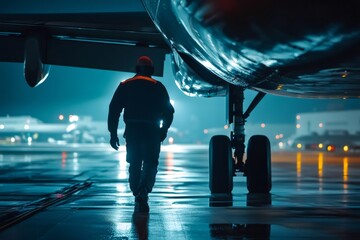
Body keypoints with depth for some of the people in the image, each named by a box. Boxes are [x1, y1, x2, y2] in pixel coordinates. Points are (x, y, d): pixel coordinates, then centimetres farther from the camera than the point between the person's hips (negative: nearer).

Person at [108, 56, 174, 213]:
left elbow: (114, 110, 4)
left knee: (134, 165, 13)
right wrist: (164, 130, 13)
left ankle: (138, 199, 13)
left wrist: (113, 133, 6)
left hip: (132, 131, 2)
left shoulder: (125, 85, 10)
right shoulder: (158, 87, 5)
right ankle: (143, 192, -23)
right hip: (152, 132, -2)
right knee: (150, 164, 2)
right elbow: (168, 111, 2)